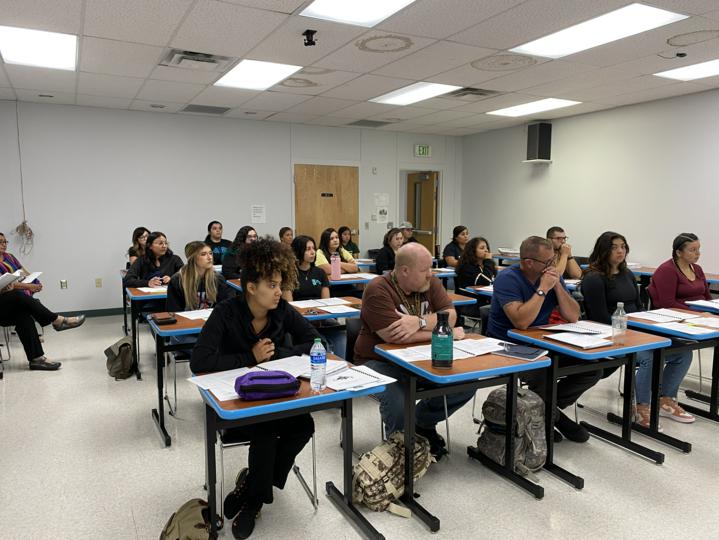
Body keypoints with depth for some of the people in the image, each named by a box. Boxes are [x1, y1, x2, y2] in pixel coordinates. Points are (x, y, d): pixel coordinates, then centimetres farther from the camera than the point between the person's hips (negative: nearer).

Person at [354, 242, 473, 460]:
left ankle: (423, 423, 15)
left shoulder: (431, 283, 2)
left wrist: (419, 322, -29)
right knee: (398, 405, -33)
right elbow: (394, 336, -28)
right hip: (381, 362, -6)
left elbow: (450, 315, -9)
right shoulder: (378, 290, -18)